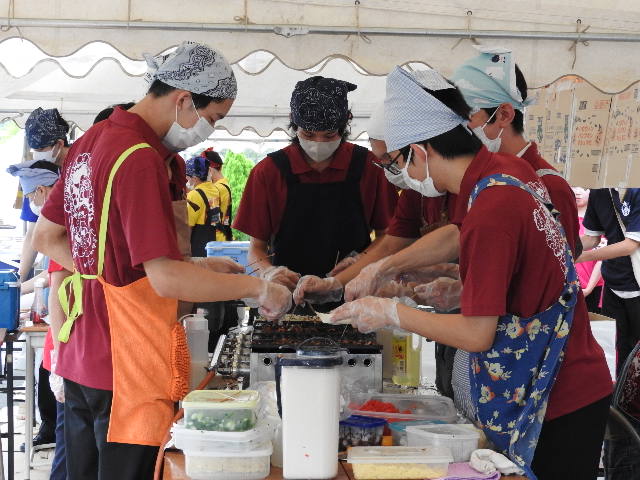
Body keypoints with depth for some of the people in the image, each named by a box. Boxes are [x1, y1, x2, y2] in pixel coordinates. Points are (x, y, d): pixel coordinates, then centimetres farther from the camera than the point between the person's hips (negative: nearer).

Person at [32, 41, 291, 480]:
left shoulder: (91, 141, 10)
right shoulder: (141, 159, -20)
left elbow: (45, 237, 18)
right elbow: (166, 278, -25)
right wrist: (258, 288, -16)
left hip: (81, 358, 10)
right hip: (129, 368, -10)